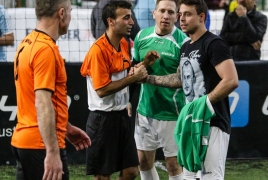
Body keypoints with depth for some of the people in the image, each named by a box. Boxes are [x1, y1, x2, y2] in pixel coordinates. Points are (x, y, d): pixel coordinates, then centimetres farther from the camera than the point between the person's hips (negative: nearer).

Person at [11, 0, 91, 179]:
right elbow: (43, 105, -24)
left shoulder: (27, 44, 12)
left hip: (22, 140, 9)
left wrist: (66, 128, 28)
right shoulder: (46, 50, -17)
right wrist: (53, 153, -26)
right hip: (43, 144, -9)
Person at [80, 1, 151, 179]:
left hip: (122, 115, 8)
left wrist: (143, 65, 2)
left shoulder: (124, 44, 7)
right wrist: (133, 77, -20)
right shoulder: (98, 50, -19)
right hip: (103, 118, -8)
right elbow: (102, 89, -22)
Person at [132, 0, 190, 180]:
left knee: (173, 163, 2)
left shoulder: (182, 41, -13)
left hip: (170, 112, -6)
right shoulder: (142, 36, 4)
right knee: (144, 160, 14)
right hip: (145, 109, 6)